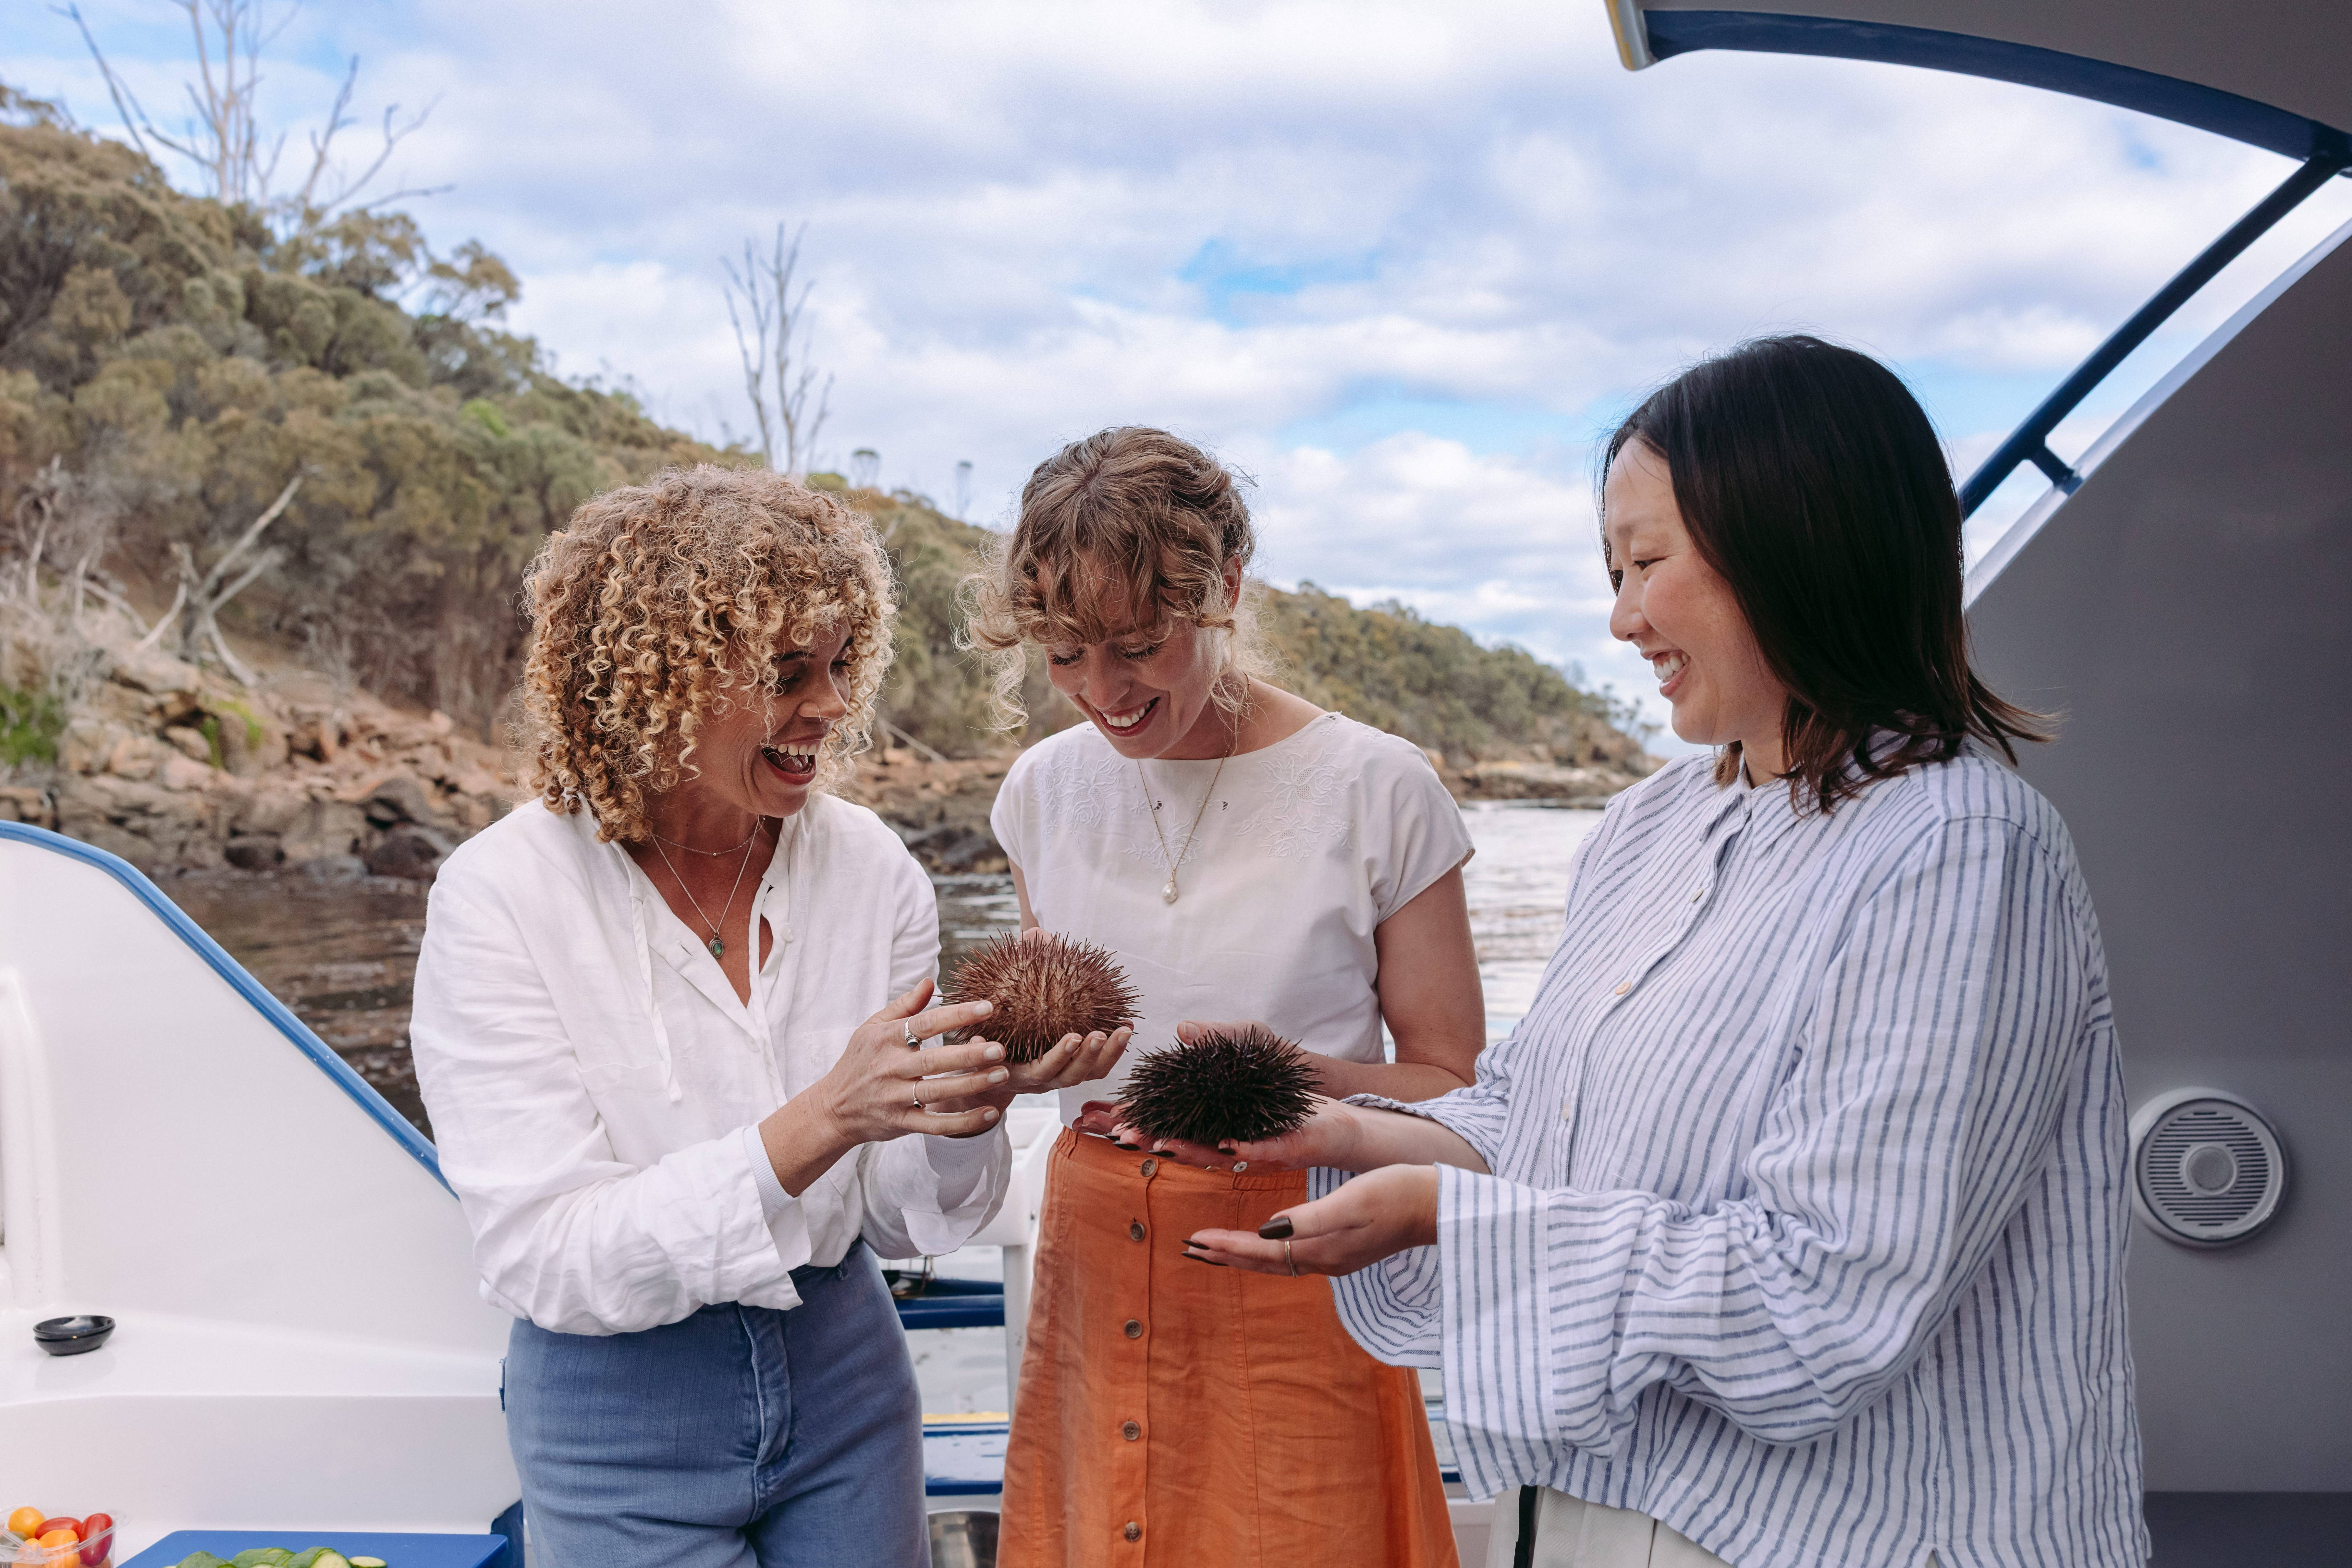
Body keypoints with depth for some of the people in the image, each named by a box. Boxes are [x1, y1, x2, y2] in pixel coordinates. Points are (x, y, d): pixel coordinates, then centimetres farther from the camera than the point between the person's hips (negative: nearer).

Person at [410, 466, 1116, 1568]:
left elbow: (900, 1220, -2)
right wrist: (821, 1119, -33)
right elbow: (544, 1260, -23)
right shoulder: (504, 895, -18)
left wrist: (964, 1106, -24)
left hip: (842, 1373, 4)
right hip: (620, 1406, -3)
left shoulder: (870, 868, -8)